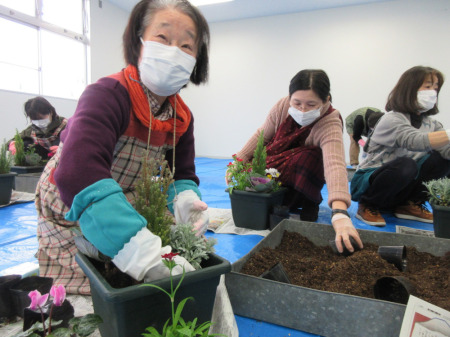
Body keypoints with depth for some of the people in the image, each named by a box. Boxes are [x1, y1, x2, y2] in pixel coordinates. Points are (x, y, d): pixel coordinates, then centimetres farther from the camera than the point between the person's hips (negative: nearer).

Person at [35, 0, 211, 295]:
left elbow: (181, 174, -4)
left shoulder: (181, 117, -8)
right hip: (70, 214, -5)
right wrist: (142, 251, -58)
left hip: (122, 214, 6)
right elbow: (77, 174, -49)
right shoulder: (107, 96, -32)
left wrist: (186, 199, -31)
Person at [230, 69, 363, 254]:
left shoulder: (330, 125, -34)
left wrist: (340, 213, -66)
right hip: (273, 164, 3)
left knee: (307, 159, -36)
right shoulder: (283, 106, -22)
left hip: (303, 175, -3)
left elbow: (335, 165, -52)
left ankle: (309, 202, -8)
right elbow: (262, 135, -5)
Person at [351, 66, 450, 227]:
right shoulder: (392, 119, -16)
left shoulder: (431, 123, 7)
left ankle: (410, 204, 1)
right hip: (367, 181, -6)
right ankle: (368, 206, -13)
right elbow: (415, 141, -36)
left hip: (400, 187, 7)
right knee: (405, 165, -35)